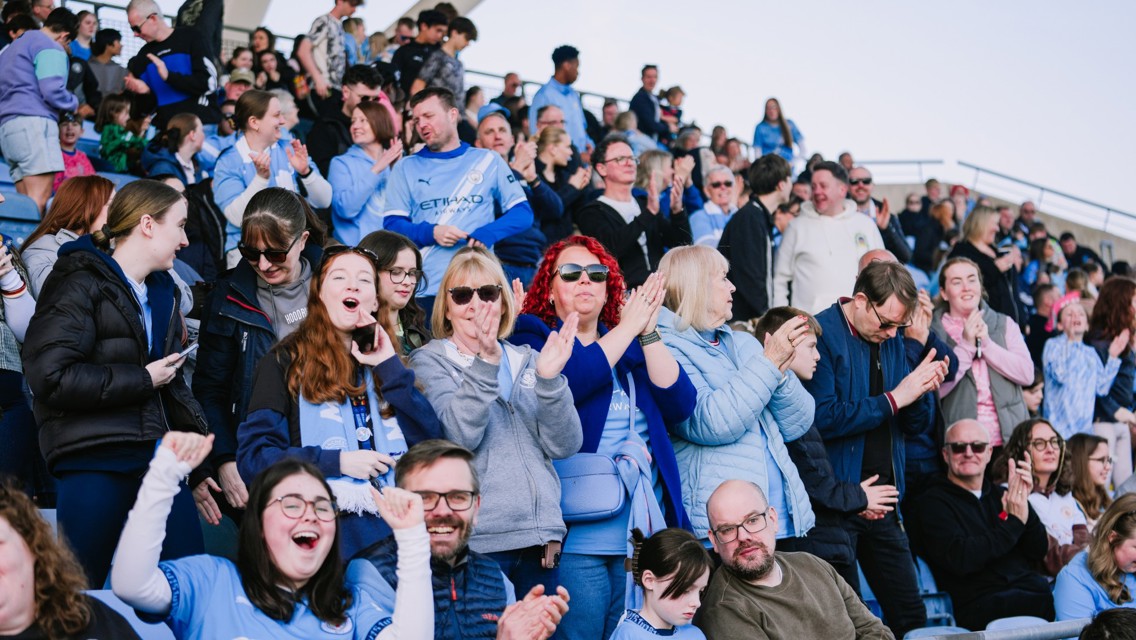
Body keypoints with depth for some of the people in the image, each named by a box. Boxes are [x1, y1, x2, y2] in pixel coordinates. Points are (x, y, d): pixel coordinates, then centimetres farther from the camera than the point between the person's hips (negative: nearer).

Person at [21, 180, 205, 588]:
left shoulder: (162, 291, 19)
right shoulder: (80, 283, -6)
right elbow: (51, 377, -18)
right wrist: (142, 380, -11)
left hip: (156, 456, 7)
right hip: (95, 461, -7)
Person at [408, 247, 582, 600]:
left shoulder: (529, 361, 13)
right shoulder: (430, 361, 3)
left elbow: (564, 446, 0)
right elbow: (460, 435, -15)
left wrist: (549, 378, -13)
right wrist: (485, 362, -24)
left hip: (538, 537, 4)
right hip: (475, 542, -4)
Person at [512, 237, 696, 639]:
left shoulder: (633, 346, 17)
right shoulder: (533, 337, 4)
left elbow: (680, 406, 3)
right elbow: (568, 381, -19)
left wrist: (647, 333, -5)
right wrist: (628, 327, -8)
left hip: (646, 533, 5)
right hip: (578, 535, -5)